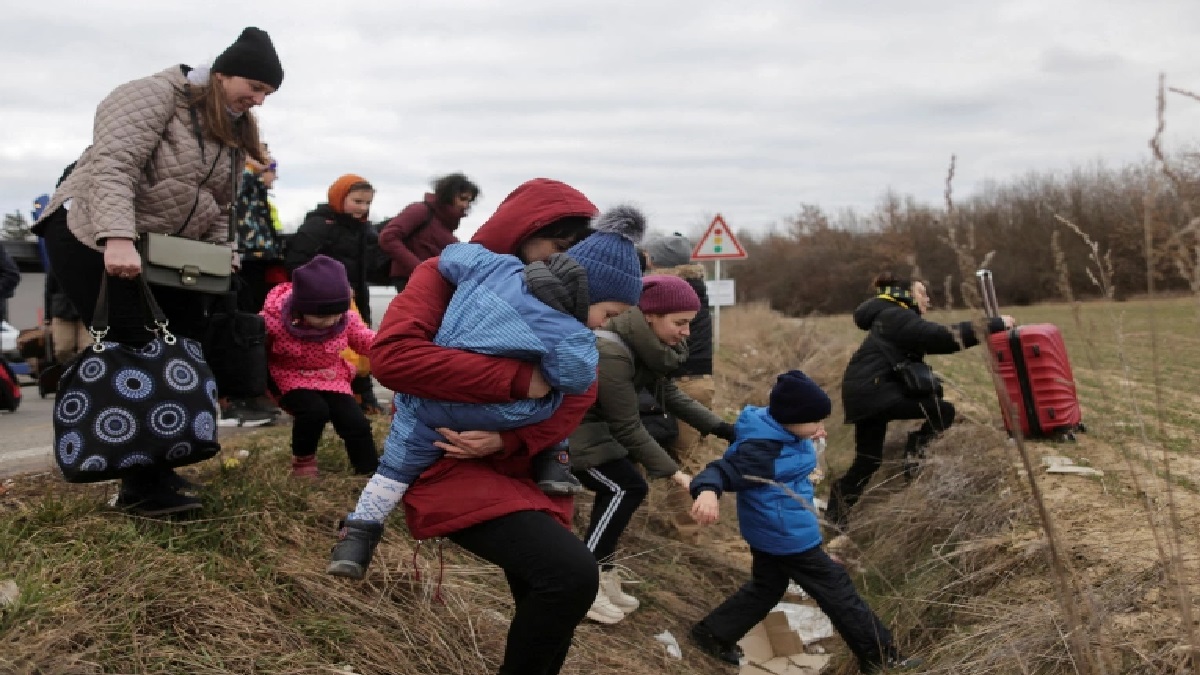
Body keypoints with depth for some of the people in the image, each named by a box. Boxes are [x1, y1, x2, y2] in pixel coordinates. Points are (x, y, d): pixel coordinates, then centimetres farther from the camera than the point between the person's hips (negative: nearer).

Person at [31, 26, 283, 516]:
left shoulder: (233, 133, 10)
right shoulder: (155, 96, -16)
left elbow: (221, 209, 16)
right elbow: (112, 164, -29)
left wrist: (219, 255, -1)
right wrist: (117, 238, -41)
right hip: (92, 237, -8)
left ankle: (153, 464, 14)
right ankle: (143, 484, -6)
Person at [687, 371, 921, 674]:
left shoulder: (781, 429, -3)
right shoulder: (761, 450, -33)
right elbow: (723, 470, -36)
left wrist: (808, 435, 21)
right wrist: (708, 492, -57)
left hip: (772, 530, 10)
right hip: (785, 534, -10)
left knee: (767, 587, 27)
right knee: (838, 592, 3)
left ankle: (713, 634, 34)